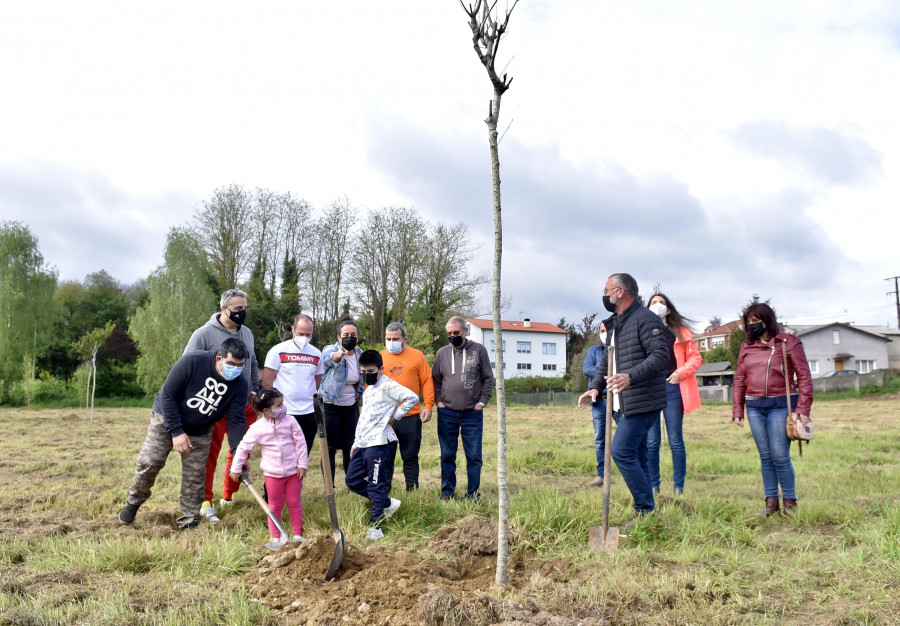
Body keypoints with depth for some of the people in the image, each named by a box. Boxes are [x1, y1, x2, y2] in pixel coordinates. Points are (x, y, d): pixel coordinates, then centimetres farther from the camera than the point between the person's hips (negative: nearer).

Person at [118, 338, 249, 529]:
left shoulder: (240, 384, -19)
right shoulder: (192, 362, -30)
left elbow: (236, 420, -15)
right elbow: (167, 395, -23)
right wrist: (177, 432, -24)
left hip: (200, 432, 3)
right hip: (166, 419, -2)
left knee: (195, 476, 0)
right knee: (149, 461, -8)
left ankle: (189, 521, 14)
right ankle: (133, 502, 19)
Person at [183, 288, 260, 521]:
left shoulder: (247, 333, 9)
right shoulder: (204, 334, -10)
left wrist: (255, 391, 13)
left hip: (244, 405, 6)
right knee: (210, 454, 0)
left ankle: (228, 497, 27)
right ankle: (205, 502, 10)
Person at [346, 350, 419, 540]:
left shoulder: (388, 386, -11)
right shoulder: (368, 390, 19)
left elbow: (412, 398, -24)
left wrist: (393, 418, -14)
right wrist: (355, 443, 22)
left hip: (377, 444, -10)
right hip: (361, 444, 10)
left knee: (375, 486, -4)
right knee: (352, 480, 10)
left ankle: (375, 527, 6)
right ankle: (388, 503, 22)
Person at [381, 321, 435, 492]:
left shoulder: (417, 356, 3)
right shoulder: (378, 358, 6)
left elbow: (427, 382, 2)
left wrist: (428, 405, -5)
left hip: (411, 416, -1)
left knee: (411, 457, 8)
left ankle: (412, 490, 18)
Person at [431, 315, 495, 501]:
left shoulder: (479, 350, 0)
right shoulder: (442, 353, 7)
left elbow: (488, 379, 2)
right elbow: (435, 380, 13)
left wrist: (482, 402, -5)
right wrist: (438, 401, 2)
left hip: (473, 413, -2)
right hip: (447, 413, 2)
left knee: (474, 456, 3)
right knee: (447, 455, 8)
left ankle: (473, 492, 13)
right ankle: (447, 490, 19)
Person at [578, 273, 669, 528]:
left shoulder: (645, 319, -11)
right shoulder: (614, 324, 19)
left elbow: (660, 356, -21)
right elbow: (606, 360, 25)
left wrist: (631, 376, -33)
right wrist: (595, 386, 11)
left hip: (642, 402, -10)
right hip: (622, 403, 10)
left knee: (622, 451, -16)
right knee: (635, 456, 11)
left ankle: (646, 510, -5)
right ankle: (644, 513, 19)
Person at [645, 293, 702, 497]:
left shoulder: (681, 332, 10)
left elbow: (695, 358, 7)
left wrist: (681, 372, -7)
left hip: (673, 388, 0)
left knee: (675, 440, 3)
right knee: (651, 442, 2)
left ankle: (679, 487, 11)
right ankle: (653, 486, 11)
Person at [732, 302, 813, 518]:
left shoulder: (787, 342, -2)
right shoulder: (747, 347, 11)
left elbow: (804, 376, -3)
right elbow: (739, 379, 14)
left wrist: (803, 408, -9)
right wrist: (737, 410, 9)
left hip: (780, 405, -4)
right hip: (754, 407, 4)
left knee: (780, 456, -5)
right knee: (765, 456, 8)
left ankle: (789, 500, 12)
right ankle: (771, 501, 16)